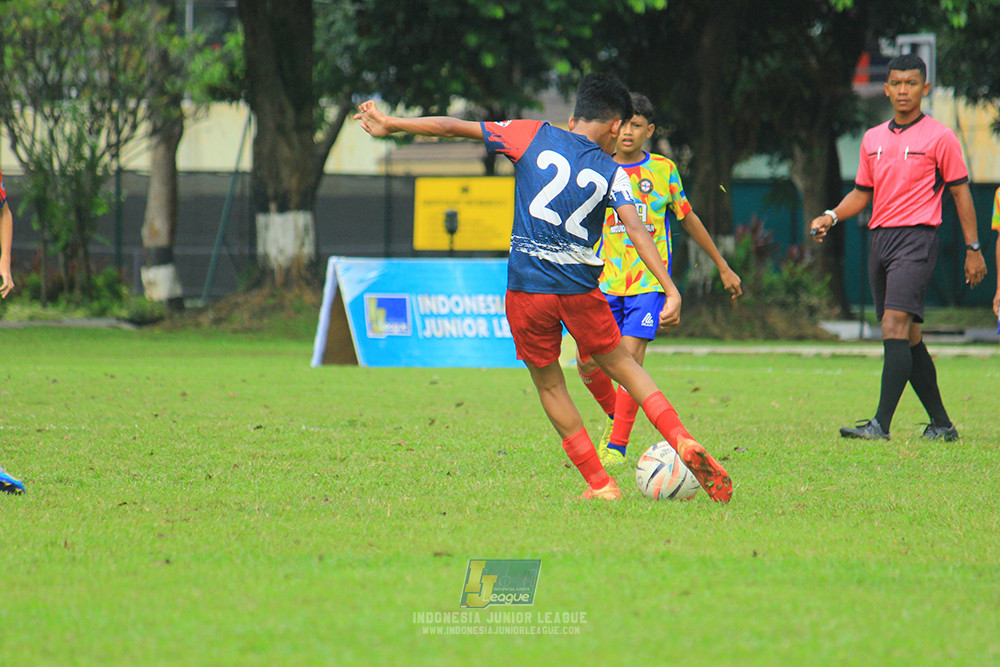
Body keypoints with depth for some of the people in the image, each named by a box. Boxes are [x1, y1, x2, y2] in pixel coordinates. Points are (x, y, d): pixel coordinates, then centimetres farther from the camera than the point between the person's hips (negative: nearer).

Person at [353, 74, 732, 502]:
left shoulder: (533, 136, 3)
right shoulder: (610, 173, 2)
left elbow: (455, 128, 5)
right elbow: (637, 232, -11)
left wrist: (389, 125, 15)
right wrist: (671, 291, -16)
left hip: (527, 286, 0)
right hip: (581, 287, 0)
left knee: (549, 385, 15)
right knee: (621, 364, 19)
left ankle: (599, 483, 12)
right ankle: (683, 442, 4)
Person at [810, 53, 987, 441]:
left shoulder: (939, 138, -1)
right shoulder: (872, 139, 15)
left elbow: (960, 192, 1)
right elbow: (862, 192, 21)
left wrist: (973, 249, -1)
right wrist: (832, 217, 3)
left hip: (916, 236, -7)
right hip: (879, 236, 7)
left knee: (895, 327, -19)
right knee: (909, 338, 8)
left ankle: (881, 424, -25)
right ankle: (941, 424, 16)